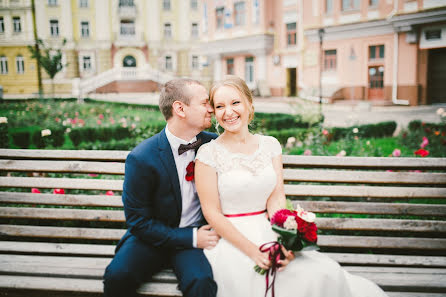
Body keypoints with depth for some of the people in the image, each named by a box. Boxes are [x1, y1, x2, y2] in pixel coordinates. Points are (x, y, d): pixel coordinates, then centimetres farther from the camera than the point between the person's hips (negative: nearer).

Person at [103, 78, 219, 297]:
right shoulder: (141, 159, -16)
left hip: (198, 234, 1)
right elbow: (139, 221, -11)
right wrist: (191, 238, -17)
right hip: (155, 237, -1)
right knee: (117, 276, -26)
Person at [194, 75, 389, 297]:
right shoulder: (208, 154, -4)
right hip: (230, 237, -3)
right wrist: (252, 251, -18)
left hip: (269, 230, 4)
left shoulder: (270, 145, 8)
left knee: (325, 274, -18)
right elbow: (212, 212, -8)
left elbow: (276, 198, 1)